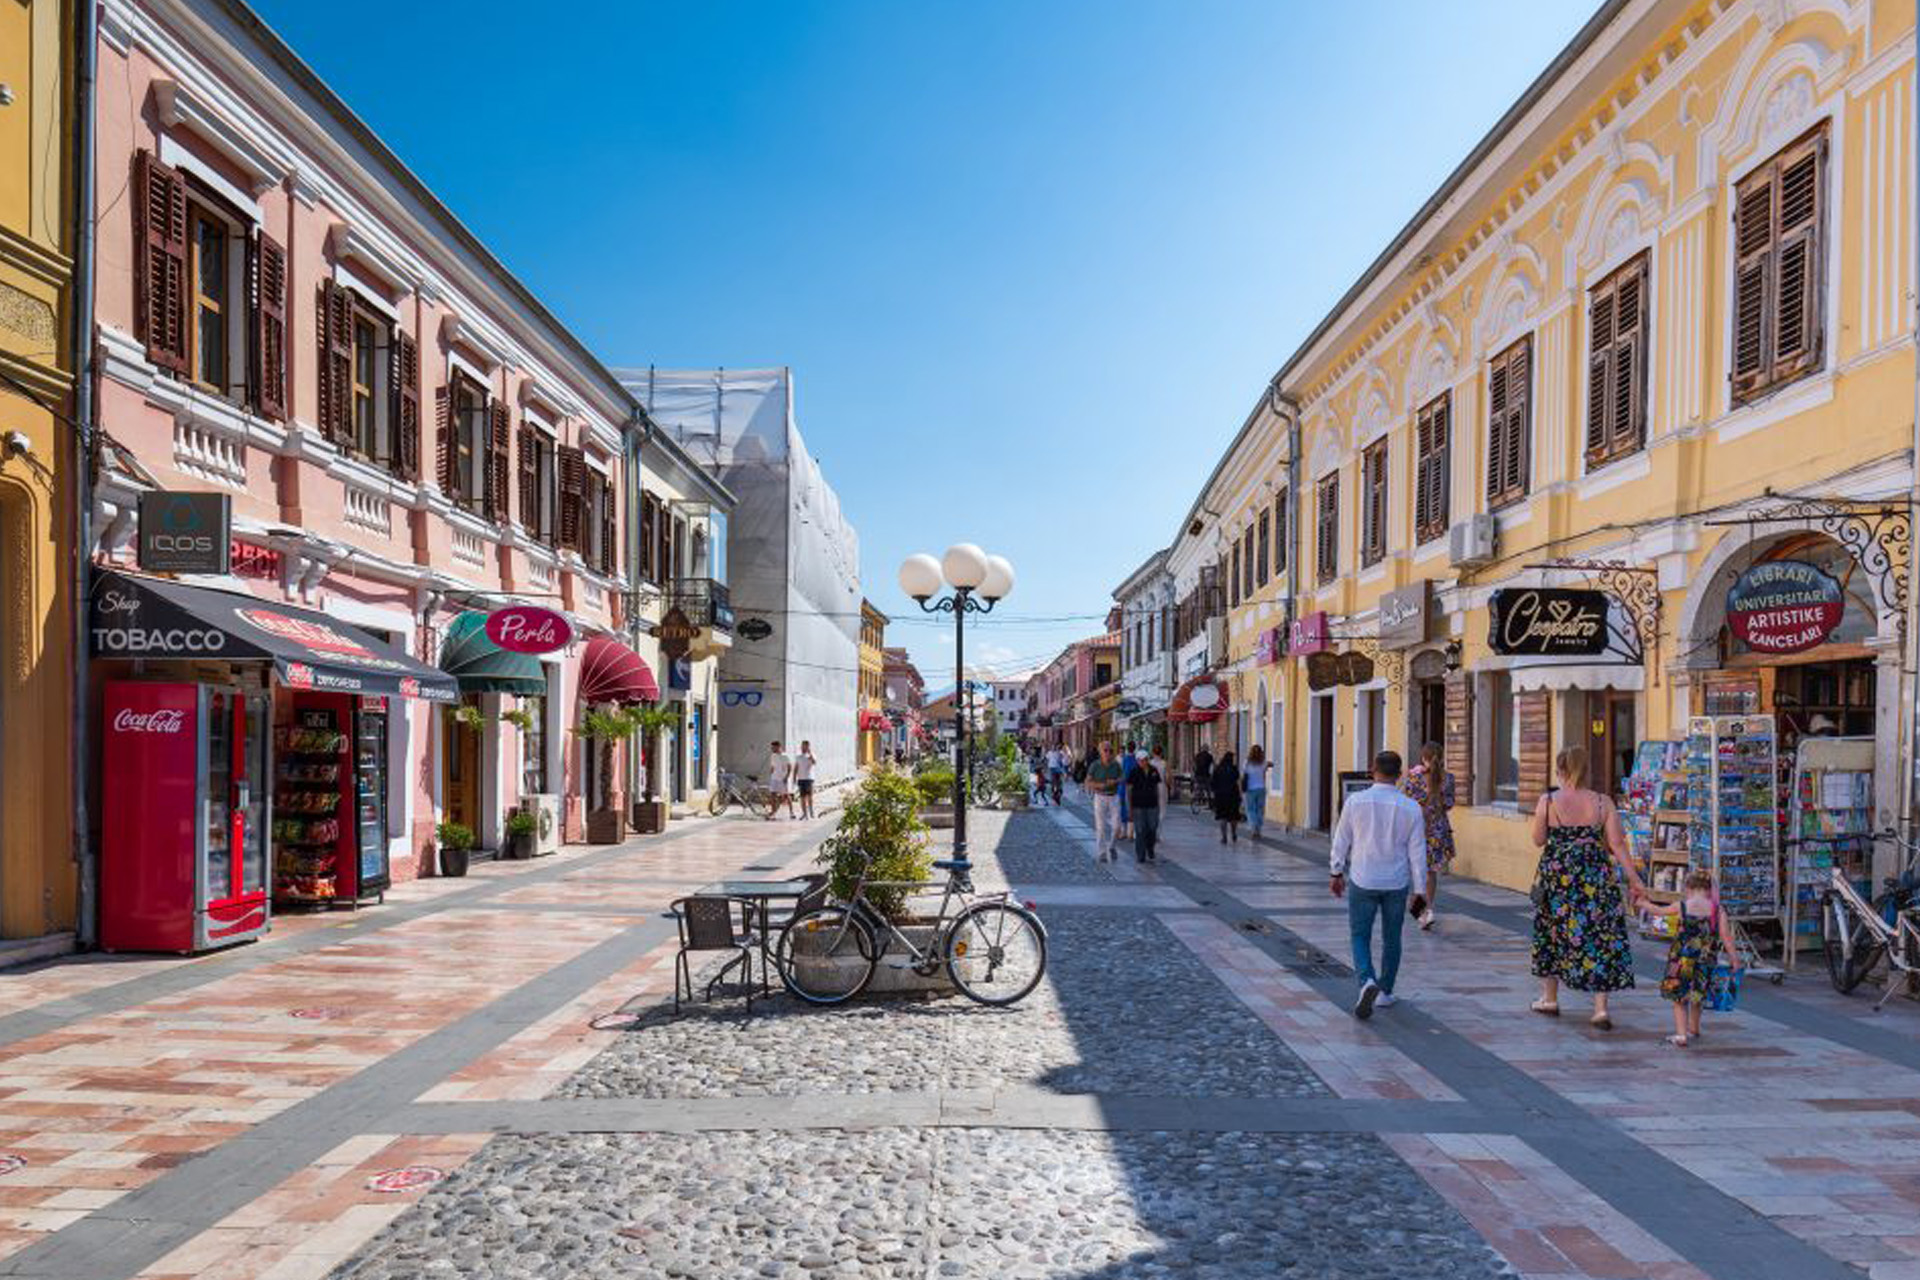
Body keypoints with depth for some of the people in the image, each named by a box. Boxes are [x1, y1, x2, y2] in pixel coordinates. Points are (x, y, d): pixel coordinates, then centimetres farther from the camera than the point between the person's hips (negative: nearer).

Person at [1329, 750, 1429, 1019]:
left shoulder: (1355, 802, -8)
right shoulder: (1411, 808, -6)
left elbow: (1341, 841, 1)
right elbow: (1417, 852, -3)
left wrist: (1337, 872, 15)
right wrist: (1418, 890, 6)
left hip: (1362, 881, -1)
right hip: (1397, 884, 1)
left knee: (1360, 937, 8)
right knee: (1391, 939, 17)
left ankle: (1367, 981, -16)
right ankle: (1385, 992, 25)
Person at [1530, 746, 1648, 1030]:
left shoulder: (1547, 801, -8)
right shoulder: (1602, 803, -4)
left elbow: (1538, 840, -1)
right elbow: (1617, 846, -5)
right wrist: (1635, 880, 0)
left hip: (1556, 876, 0)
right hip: (1596, 877, 1)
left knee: (1552, 934, 15)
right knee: (1600, 937, 6)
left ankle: (1549, 999, 26)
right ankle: (1600, 1009, 1)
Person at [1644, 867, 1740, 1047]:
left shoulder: (1681, 906, -4)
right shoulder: (1717, 909, -2)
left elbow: (1658, 910, 13)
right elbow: (1726, 937, -3)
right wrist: (1734, 959, 6)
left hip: (1681, 959, -2)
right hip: (1704, 961, 2)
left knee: (1679, 998, 7)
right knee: (1697, 996, 21)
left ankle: (1681, 1034, -5)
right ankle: (1693, 1030, 38)